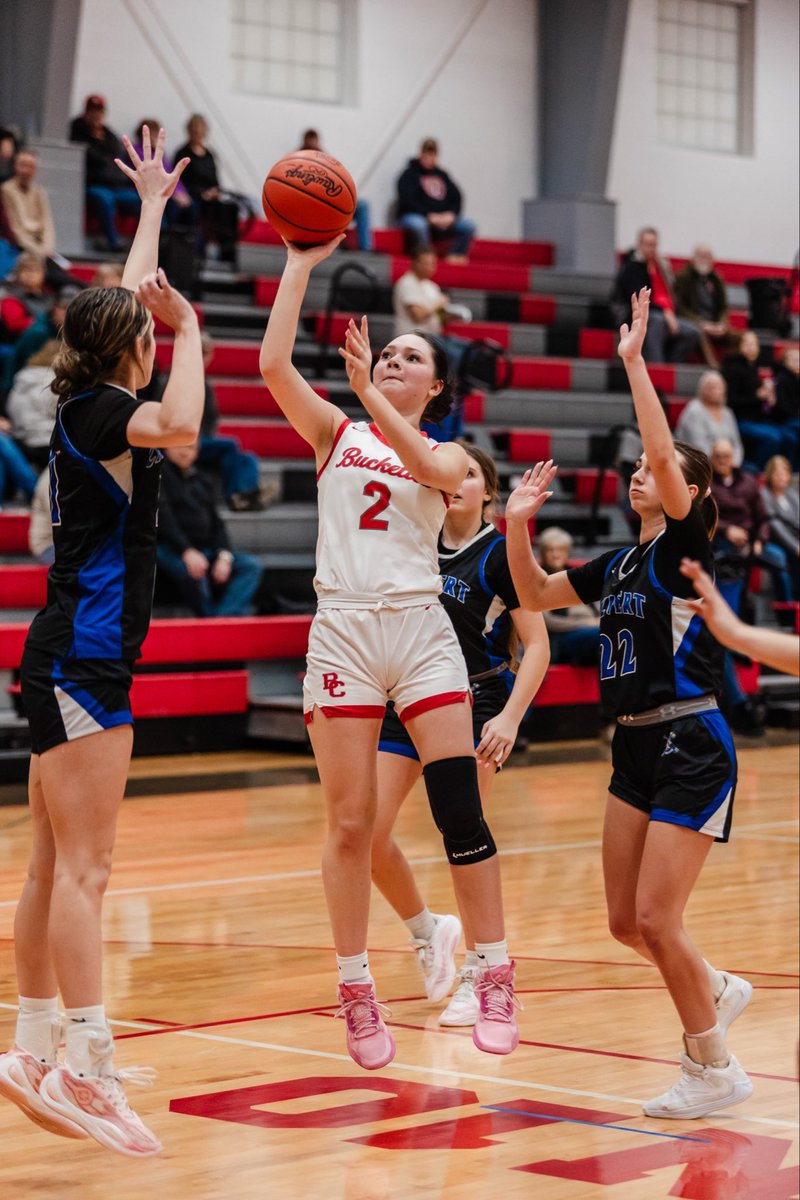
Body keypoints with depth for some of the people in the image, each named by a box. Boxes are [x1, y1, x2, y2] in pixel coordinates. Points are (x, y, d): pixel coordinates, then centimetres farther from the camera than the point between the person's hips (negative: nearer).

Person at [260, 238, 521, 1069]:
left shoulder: (448, 454, 11)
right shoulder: (336, 434, 12)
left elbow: (429, 467, -15)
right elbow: (273, 364, -4)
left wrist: (370, 393, -25)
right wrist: (300, 264, -4)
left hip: (421, 630, 0)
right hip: (343, 629, 0)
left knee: (459, 811, -8)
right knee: (350, 822, 0)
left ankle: (495, 977, 2)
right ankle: (355, 990, 10)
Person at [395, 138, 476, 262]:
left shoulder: (442, 175, 19)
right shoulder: (409, 175, 1)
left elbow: (456, 198, 12)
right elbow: (408, 202, -11)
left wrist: (450, 215, -10)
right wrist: (430, 216, -21)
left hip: (443, 218, 6)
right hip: (414, 216, -6)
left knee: (468, 225, -14)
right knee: (418, 225, -42)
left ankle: (454, 256, -16)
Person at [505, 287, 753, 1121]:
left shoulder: (686, 547, -8)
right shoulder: (618, 565, 13)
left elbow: (664, 456, -23)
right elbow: (536, 596, 19)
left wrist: (635, 362, -23)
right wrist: (520, 522, 6)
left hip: (690, 749, -8)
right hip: (635, 749, 8)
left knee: (655, 919, -9)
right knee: (626, 922, 10)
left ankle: (713, 1069, 5)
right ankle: (718, 991, 35)